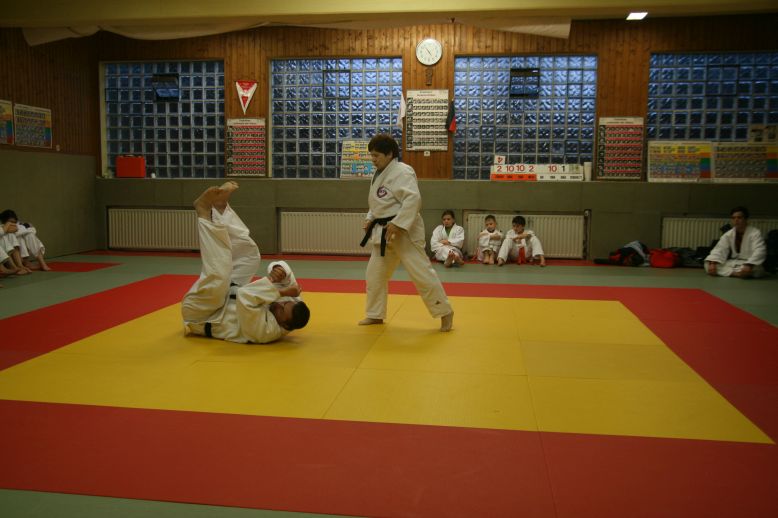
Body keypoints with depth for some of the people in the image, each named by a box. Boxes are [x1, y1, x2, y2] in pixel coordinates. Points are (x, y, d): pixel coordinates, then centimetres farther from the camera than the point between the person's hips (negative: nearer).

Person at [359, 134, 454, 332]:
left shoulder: (402, 172, -16)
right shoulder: (379, 174, 14)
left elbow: (413, 199, -26)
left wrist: (397, 224, -29)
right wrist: (370, 219, 8)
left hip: (404, 231, -10)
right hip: (383, 232, 10)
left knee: (421, 273, -8)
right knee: (374, 274, 13)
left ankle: (445, 312, 7)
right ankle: (375, 315, 27)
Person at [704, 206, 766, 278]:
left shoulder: (755, 233, -11)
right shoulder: (728, 234, 4)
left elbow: (759, 252, -25)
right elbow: (719, 250, -7)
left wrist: (749, 266, -43)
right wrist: (712, 263, -27)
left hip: (750, 264, -5)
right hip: (733, 264, 5)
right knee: (708, 265, -19)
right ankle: (735, 273, -32)